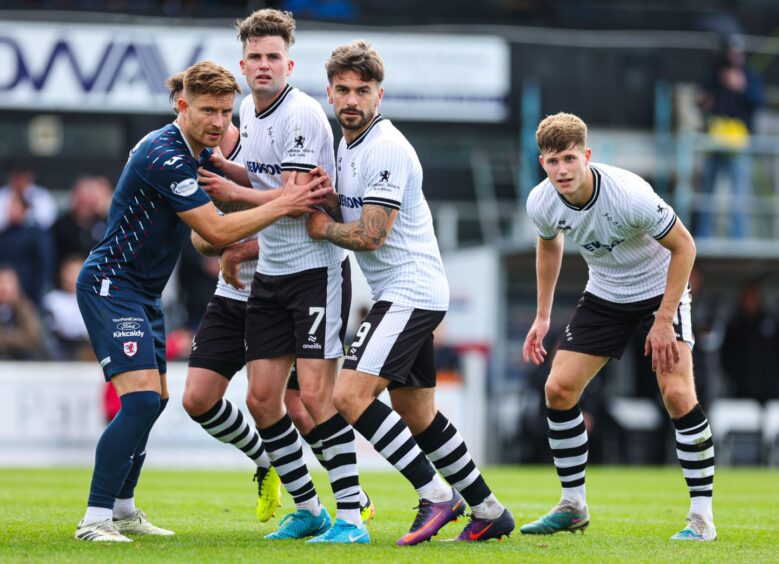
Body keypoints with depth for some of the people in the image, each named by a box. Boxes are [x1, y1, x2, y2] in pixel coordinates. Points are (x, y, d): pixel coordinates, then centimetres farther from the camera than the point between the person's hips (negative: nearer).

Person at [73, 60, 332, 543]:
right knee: (141, 399, -20)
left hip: (144, 292, 10)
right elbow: (218, 231, -24)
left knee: (155, 399, 16)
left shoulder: (198, 149, 5)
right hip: (111, 286, -10)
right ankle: (95, 520, -20)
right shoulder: (164, 156, -24)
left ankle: (122, 509, 28)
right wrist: (284, 205, -19)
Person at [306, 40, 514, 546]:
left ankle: (437, 495, -12)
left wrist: (321, 228, -4)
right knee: (417, 415, 14)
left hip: (409, 291, -10)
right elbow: (345, 215, 22)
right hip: (404, 294, 10)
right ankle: (489, 510, 22)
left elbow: (369, 236, -20)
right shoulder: (349, 144, 14)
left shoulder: (387, 149, -17)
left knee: (351, 394, -18)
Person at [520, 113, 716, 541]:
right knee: (558, 389, -5)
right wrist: (542, 317, 8)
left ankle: (702, 517, -11)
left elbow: (683, 245, -20)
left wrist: (664, 320, -22)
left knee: (677, 393, -20)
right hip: (604, 294, 5)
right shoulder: (541, 203, -16)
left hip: (659, 290, -5)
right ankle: (573, 506, 11)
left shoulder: (629, 195, -32)